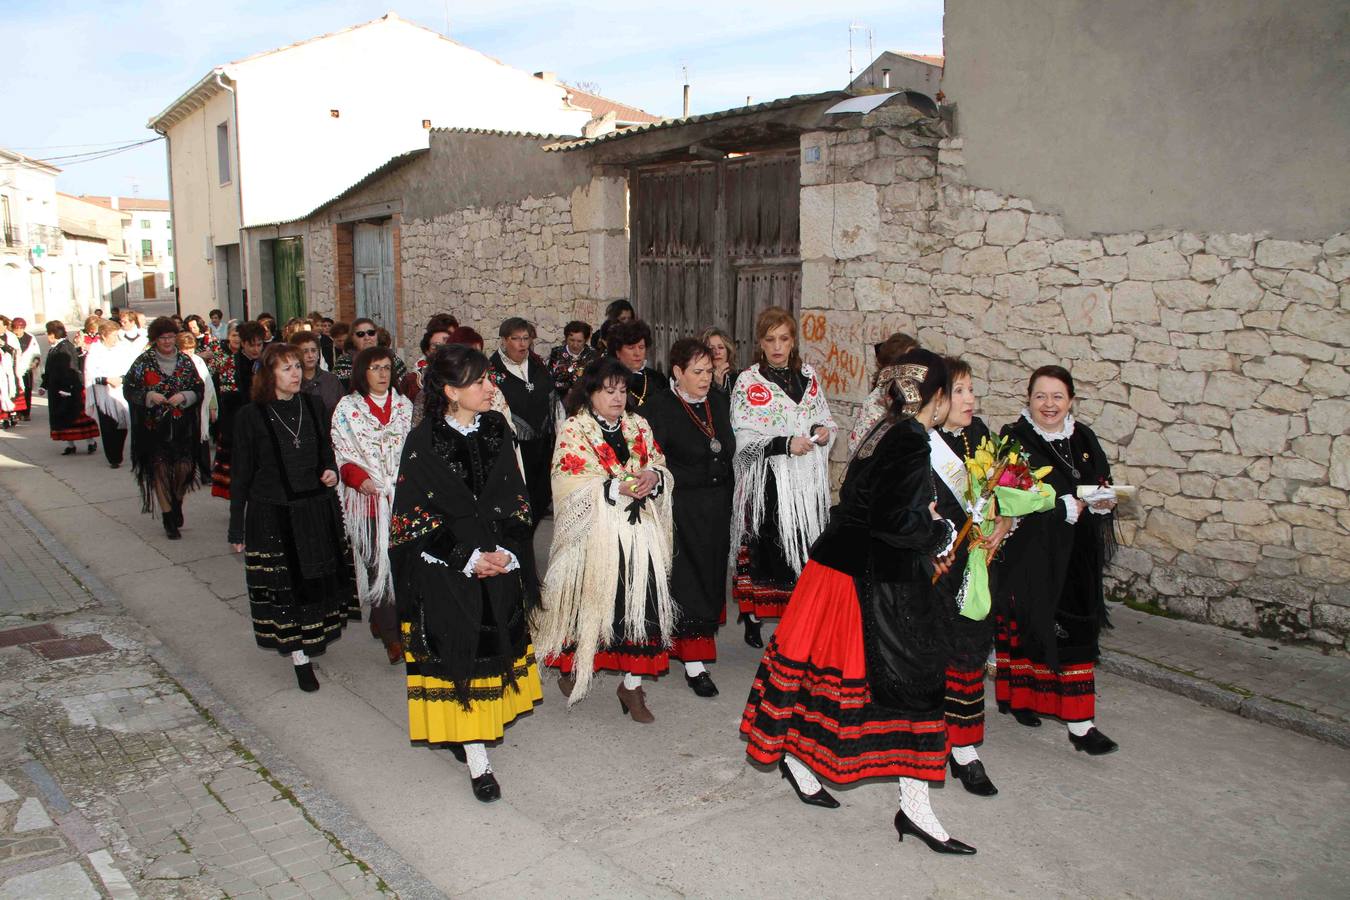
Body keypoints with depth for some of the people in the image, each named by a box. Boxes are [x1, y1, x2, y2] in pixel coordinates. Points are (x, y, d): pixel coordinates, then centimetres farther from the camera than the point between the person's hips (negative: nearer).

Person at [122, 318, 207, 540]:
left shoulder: (186, 361, 4)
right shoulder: (143, 361, -1)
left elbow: (199, 388, 7)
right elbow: (129, 389, 0)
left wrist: (184, 396, -12)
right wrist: (149, 396, -16)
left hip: (182, 425, 2)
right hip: (155, 425, -2)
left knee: (184, 467, -1)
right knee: (160, 469, -1)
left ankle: (177, 502, 29)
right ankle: (168, 519, 9)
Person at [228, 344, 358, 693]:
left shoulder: (313, 407, 4)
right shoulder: (251, 416, -7)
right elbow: (240, 474, -3)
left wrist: (331, 471, -5)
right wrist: (237, 529, -2)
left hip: (317, 509, 4)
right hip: (272, 515, -3)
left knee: (318, 581, 10)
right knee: (284, 586, 2)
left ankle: (315, 636, 30)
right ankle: (300, 657, 13)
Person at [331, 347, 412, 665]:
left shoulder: (404, 405, 11)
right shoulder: (347, 407, 3)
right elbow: (340, 452, 1)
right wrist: (360, 478, -14)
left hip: (403, 494, 3)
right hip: (367, 495, -3)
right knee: (377, 561, -5)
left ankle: (381, 618, 21)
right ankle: (391, 635, -1)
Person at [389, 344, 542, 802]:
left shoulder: (496, 429, 1)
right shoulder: (424, 442, -13)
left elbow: (514, 499, 5)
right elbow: (413, 518, -12)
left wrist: (507, 552, -9)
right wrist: (469, 558, -17)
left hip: (500, 563, 5)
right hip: (447, 571, -5)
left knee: (495, 648, 12)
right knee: (460, 656, 0)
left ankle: (477, 728, 31)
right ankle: (477, 760, 8)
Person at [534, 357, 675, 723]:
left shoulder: (639, 426, 13)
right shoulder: (573, 430, -2)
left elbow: (661, 465, 14)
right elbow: (569, 485, -11)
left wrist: (654, 477, -10)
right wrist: (616, 487, -21)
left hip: (640, 532, 4)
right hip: (593, 534, -4)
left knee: (641, 604, -2)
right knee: (589, 600, 4)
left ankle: (631, 683, 10)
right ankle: (572, 667, 31)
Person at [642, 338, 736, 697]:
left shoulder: (719, 401, 6)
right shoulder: (660, 409, -14)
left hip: (716, 508, 7)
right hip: (681, 511, -6)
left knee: (710, 577, 13)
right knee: (687, 583, -3)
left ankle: (679, 641, 31)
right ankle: (694, 664, 2)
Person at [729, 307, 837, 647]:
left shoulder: (808, 375, 11)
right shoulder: (748, 381, -3)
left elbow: (824, 416, 22)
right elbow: (743, 439, -9)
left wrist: (824, 430, -1)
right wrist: (785, 444, -19)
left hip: (807, 479, 4)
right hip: (766, 481, -4)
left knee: (804, 547, 4)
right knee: (763, 547, -3)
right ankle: (752, 620, 13)